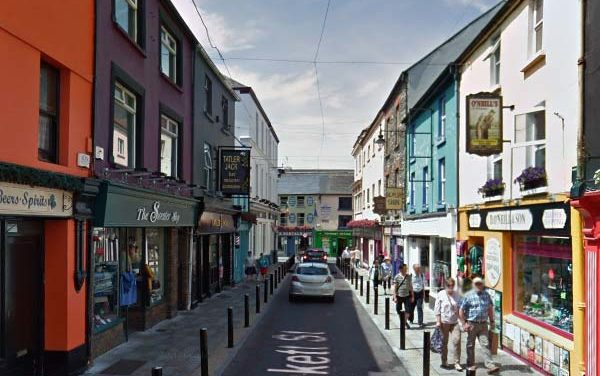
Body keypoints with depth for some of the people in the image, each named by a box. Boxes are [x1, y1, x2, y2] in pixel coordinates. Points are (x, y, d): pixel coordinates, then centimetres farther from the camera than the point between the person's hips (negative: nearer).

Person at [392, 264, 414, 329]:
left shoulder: (408, 276, 3)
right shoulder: (397, 277, -6)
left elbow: (410, 286, 10)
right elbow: (394, 287, -5)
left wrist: (412, 296, 9)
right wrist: (394, 297, -10)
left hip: (407, 296, 2)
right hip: (399, 296, -2)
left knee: (408, 310, -4)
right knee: (399, 310, 7)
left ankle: (406, 322, 17)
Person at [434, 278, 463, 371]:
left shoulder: (456, 295, 4)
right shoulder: (441, 294, -3)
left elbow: (460, 308, 9)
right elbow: (437, 309, -2)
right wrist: (438, 321, -7)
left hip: (454, 322, 2)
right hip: (444, 322, -2)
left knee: (457, 341, -7)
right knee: (444, 342, 9)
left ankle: (457, 363, 2)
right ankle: (444, 362, 22)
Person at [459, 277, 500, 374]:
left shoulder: (486, 295, 6)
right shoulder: (468, 296, -6)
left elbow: (490, 308, 18)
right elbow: (461, 310, -4)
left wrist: (491, 321, 14)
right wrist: (464, 323, -7)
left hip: (483, 324, 2)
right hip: (472, 324, -2)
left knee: (485, 344, -4)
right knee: (470, 345, 9)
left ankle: (490, 365, -6)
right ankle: (471, 365, 21)